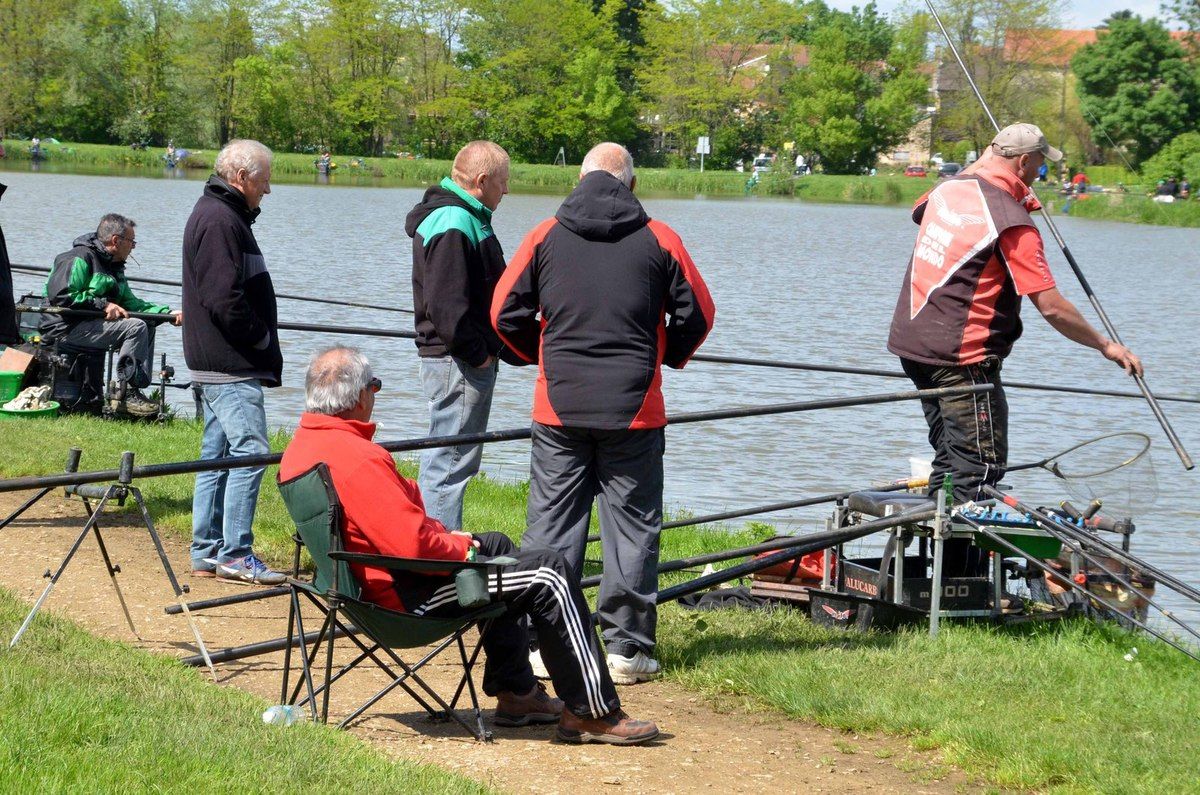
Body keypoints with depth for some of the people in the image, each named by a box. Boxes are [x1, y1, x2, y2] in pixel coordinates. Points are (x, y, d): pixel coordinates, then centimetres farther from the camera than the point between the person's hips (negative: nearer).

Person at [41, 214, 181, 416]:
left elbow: (130, 302, 24)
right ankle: (125, 389, -20)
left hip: (92, 324, 10)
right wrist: (103, 305, -21)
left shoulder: (114, 266, 21)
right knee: (135, 327, -22)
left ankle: (138, 389, -5)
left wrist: (169, 314, 12)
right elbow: (61, 295, -22)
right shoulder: (80, 259, -11)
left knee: (148, 327, 3)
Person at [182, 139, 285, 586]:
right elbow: (224, 298, -22)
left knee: (217, 455, 12)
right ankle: (235, 554, -9)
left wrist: (263, 343, 13)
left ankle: (207, 552, 16)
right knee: (250, 451, -11)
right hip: (230, 365, -11)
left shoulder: (218, 214, 18)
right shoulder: (220, 220, -15)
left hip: (216, 364, 11)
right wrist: (263, 339, -11)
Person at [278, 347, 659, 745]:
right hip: (405, 593, -11)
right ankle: (592, 712, -1)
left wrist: (444, 536, 10)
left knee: (497, 545, 31)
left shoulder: (300, 446, 4)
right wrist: (461, 548, -11)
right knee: (548, 574, -7)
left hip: (366, 576, 11)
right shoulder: (357, 458, -29)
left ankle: (515, 693, 34)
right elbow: (413, 543, -31)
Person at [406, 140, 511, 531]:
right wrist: (476, 352, -17)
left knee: (447, 459, 16)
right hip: (458, 365, -11)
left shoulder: (463, 217, 17)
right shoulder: (453, 224, -18)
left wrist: (486, 350, 15)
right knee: (451, 461, -8)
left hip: (469, 359, 11)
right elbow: (446, 303, -24)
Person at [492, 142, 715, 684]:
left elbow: (505, 313, 4)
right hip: (634, 409, -1)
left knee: (551, 523, 8)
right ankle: (626, 648, 5)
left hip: (558, 406, 1)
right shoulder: (657, 240, -1)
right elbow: (697, 313, 4)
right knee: (632, 526, 5)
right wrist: (668, 357, 22)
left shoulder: (546, 237, 2)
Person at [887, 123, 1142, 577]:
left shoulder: (947, 190, 7)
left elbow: (920, 212, 35)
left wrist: (976, 171, 37)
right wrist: (1106, 346, -6)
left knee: (949, 457, 18)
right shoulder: (1012, 221, -16)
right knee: (981, 466, -3)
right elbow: (1051, 306, -17)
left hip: (914, 343, 9)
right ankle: (960, 579, -6)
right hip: (962, 357, -9)